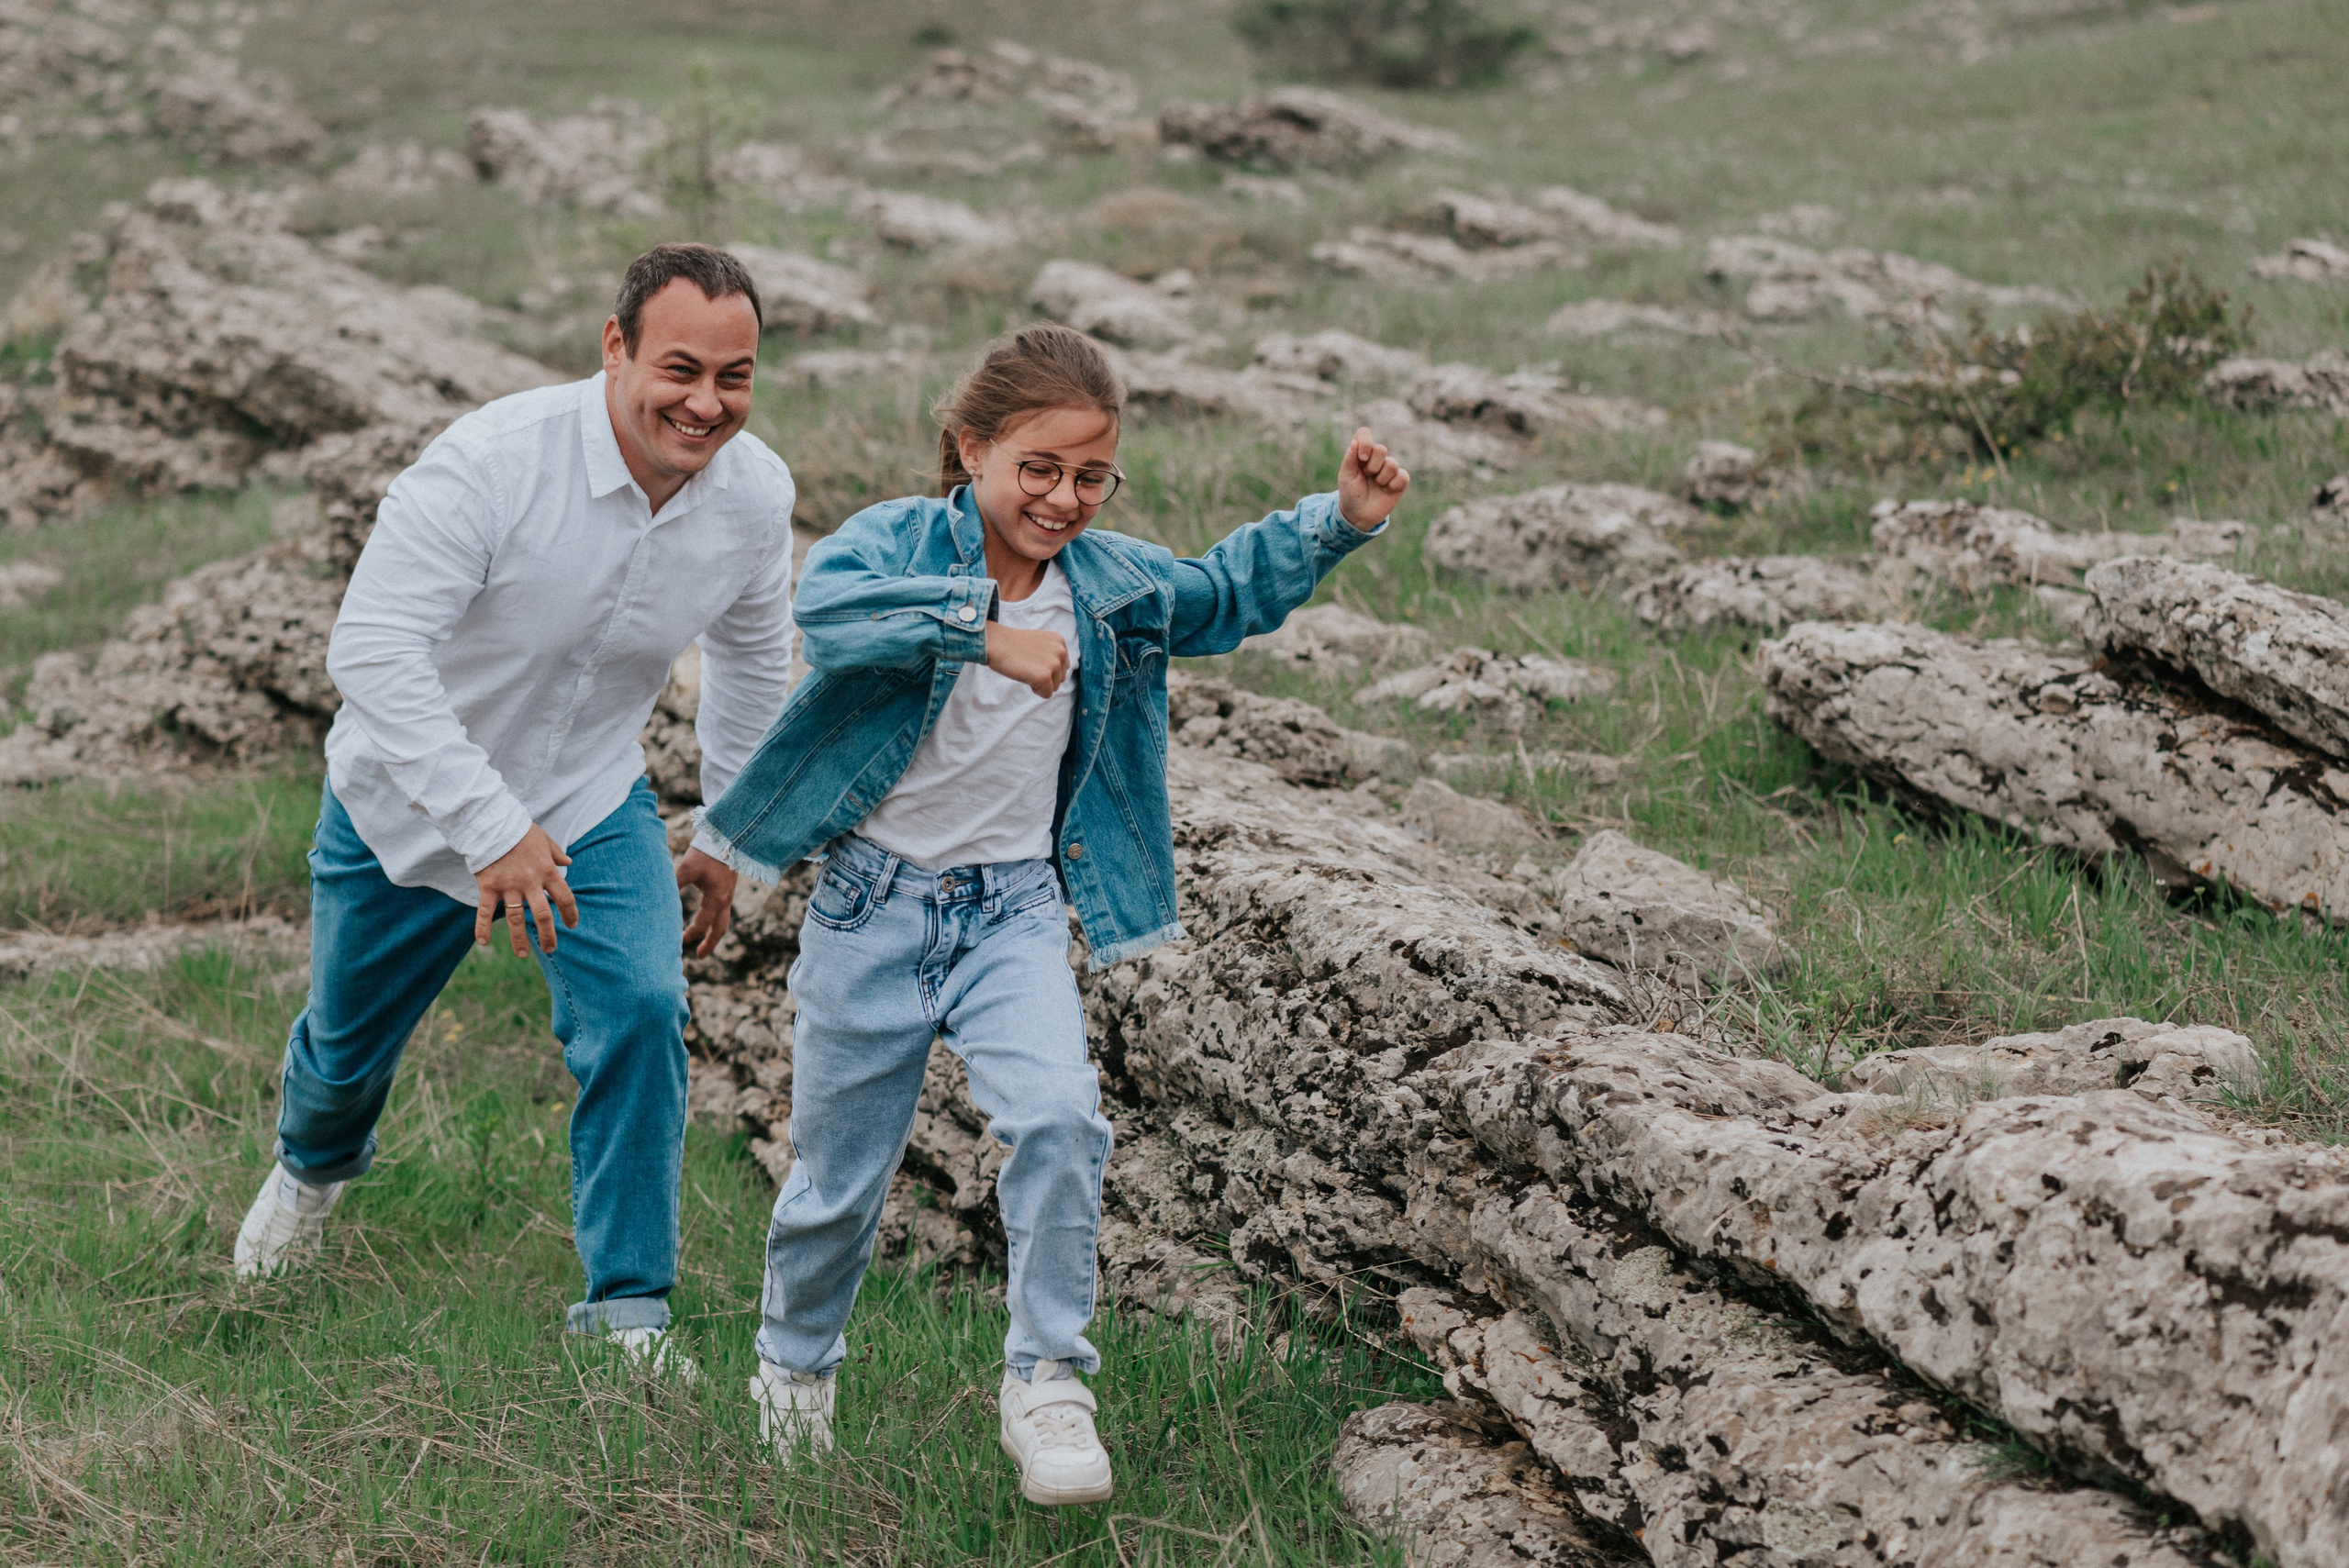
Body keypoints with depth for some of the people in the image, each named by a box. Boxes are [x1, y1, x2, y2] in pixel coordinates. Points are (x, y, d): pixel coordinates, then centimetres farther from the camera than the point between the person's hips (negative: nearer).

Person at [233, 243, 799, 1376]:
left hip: (591, 804, 2)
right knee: (348, 1040, 19)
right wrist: (490, 826, -45)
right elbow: (370, 648, -39)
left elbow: (753, 661, 4)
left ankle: (626, 1311, -4)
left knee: (639, 1014, -20)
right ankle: (315, 1163, 57)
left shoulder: (755, 494, -17)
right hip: (410, 801, -2)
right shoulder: (493, 462, -35)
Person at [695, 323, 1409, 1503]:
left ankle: (1045, 1383, -9)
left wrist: (1339, 521, 4)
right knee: (838, 1178, 11)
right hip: (874, 905, -2)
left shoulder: (1110, 582, 1)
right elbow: (828, 603, -37)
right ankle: (795, 1367, 39)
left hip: (1014, 913, 3)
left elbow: (1225, 594, 18)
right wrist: (981, 626, -47)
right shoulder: (901, 541, -14)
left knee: (1056, 1117, -23)